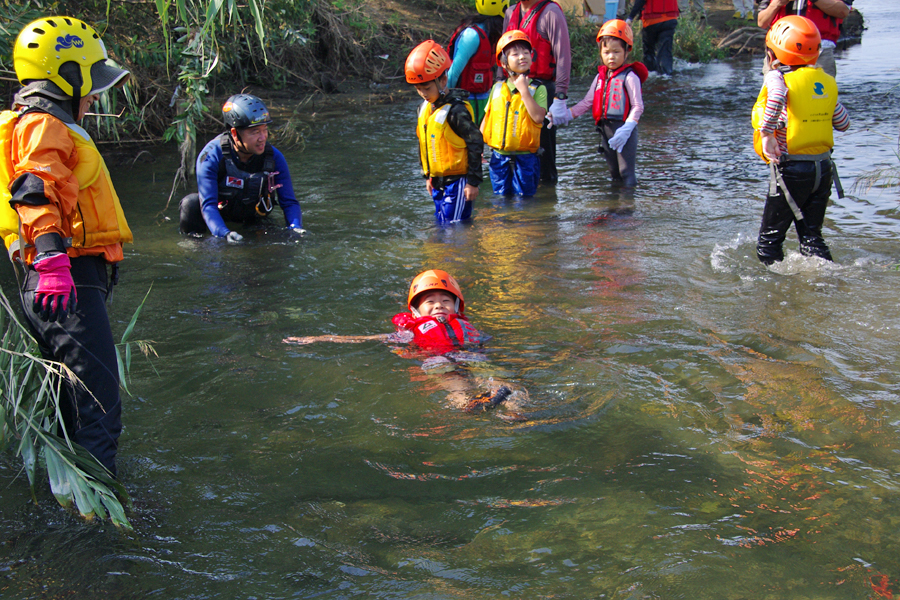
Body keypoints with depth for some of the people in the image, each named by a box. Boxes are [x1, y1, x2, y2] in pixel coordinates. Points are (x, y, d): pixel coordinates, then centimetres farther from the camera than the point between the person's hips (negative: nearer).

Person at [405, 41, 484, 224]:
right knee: (441, 224, 13)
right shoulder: (425, 108, 8)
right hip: (438, 181, 8)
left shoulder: (456, 110, -18)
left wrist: (473, 181, -15)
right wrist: (428, 176, 21)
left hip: (457, 181, -8)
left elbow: (475, 145, -16)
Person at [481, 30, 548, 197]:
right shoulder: (497, 88, 6)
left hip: (526, 158, -3)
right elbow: (487, 118, 12)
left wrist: (524, 90, -18)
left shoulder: (538, 89, -4)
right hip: (499, 157, 3)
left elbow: (538, 117, -19)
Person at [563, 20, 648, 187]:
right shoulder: (600, 77, 11)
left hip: (624, 129, -7)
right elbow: (587, 102, 14)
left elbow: (637, 106, -12)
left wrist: (627, 128, -24)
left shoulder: (629, 77, -9)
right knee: (613, 171, 17)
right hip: (605, 129, 7)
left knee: (626, 172, -5)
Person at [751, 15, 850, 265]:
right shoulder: (827, 81, 7)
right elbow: (844, 123, 11)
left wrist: (767, 134, -27)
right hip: (823, 167, 6)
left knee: (770, 238, 7)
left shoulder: (778, 77, -9)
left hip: (791, 168, -6)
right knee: (811, 234, 15)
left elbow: (777, 94, -33)